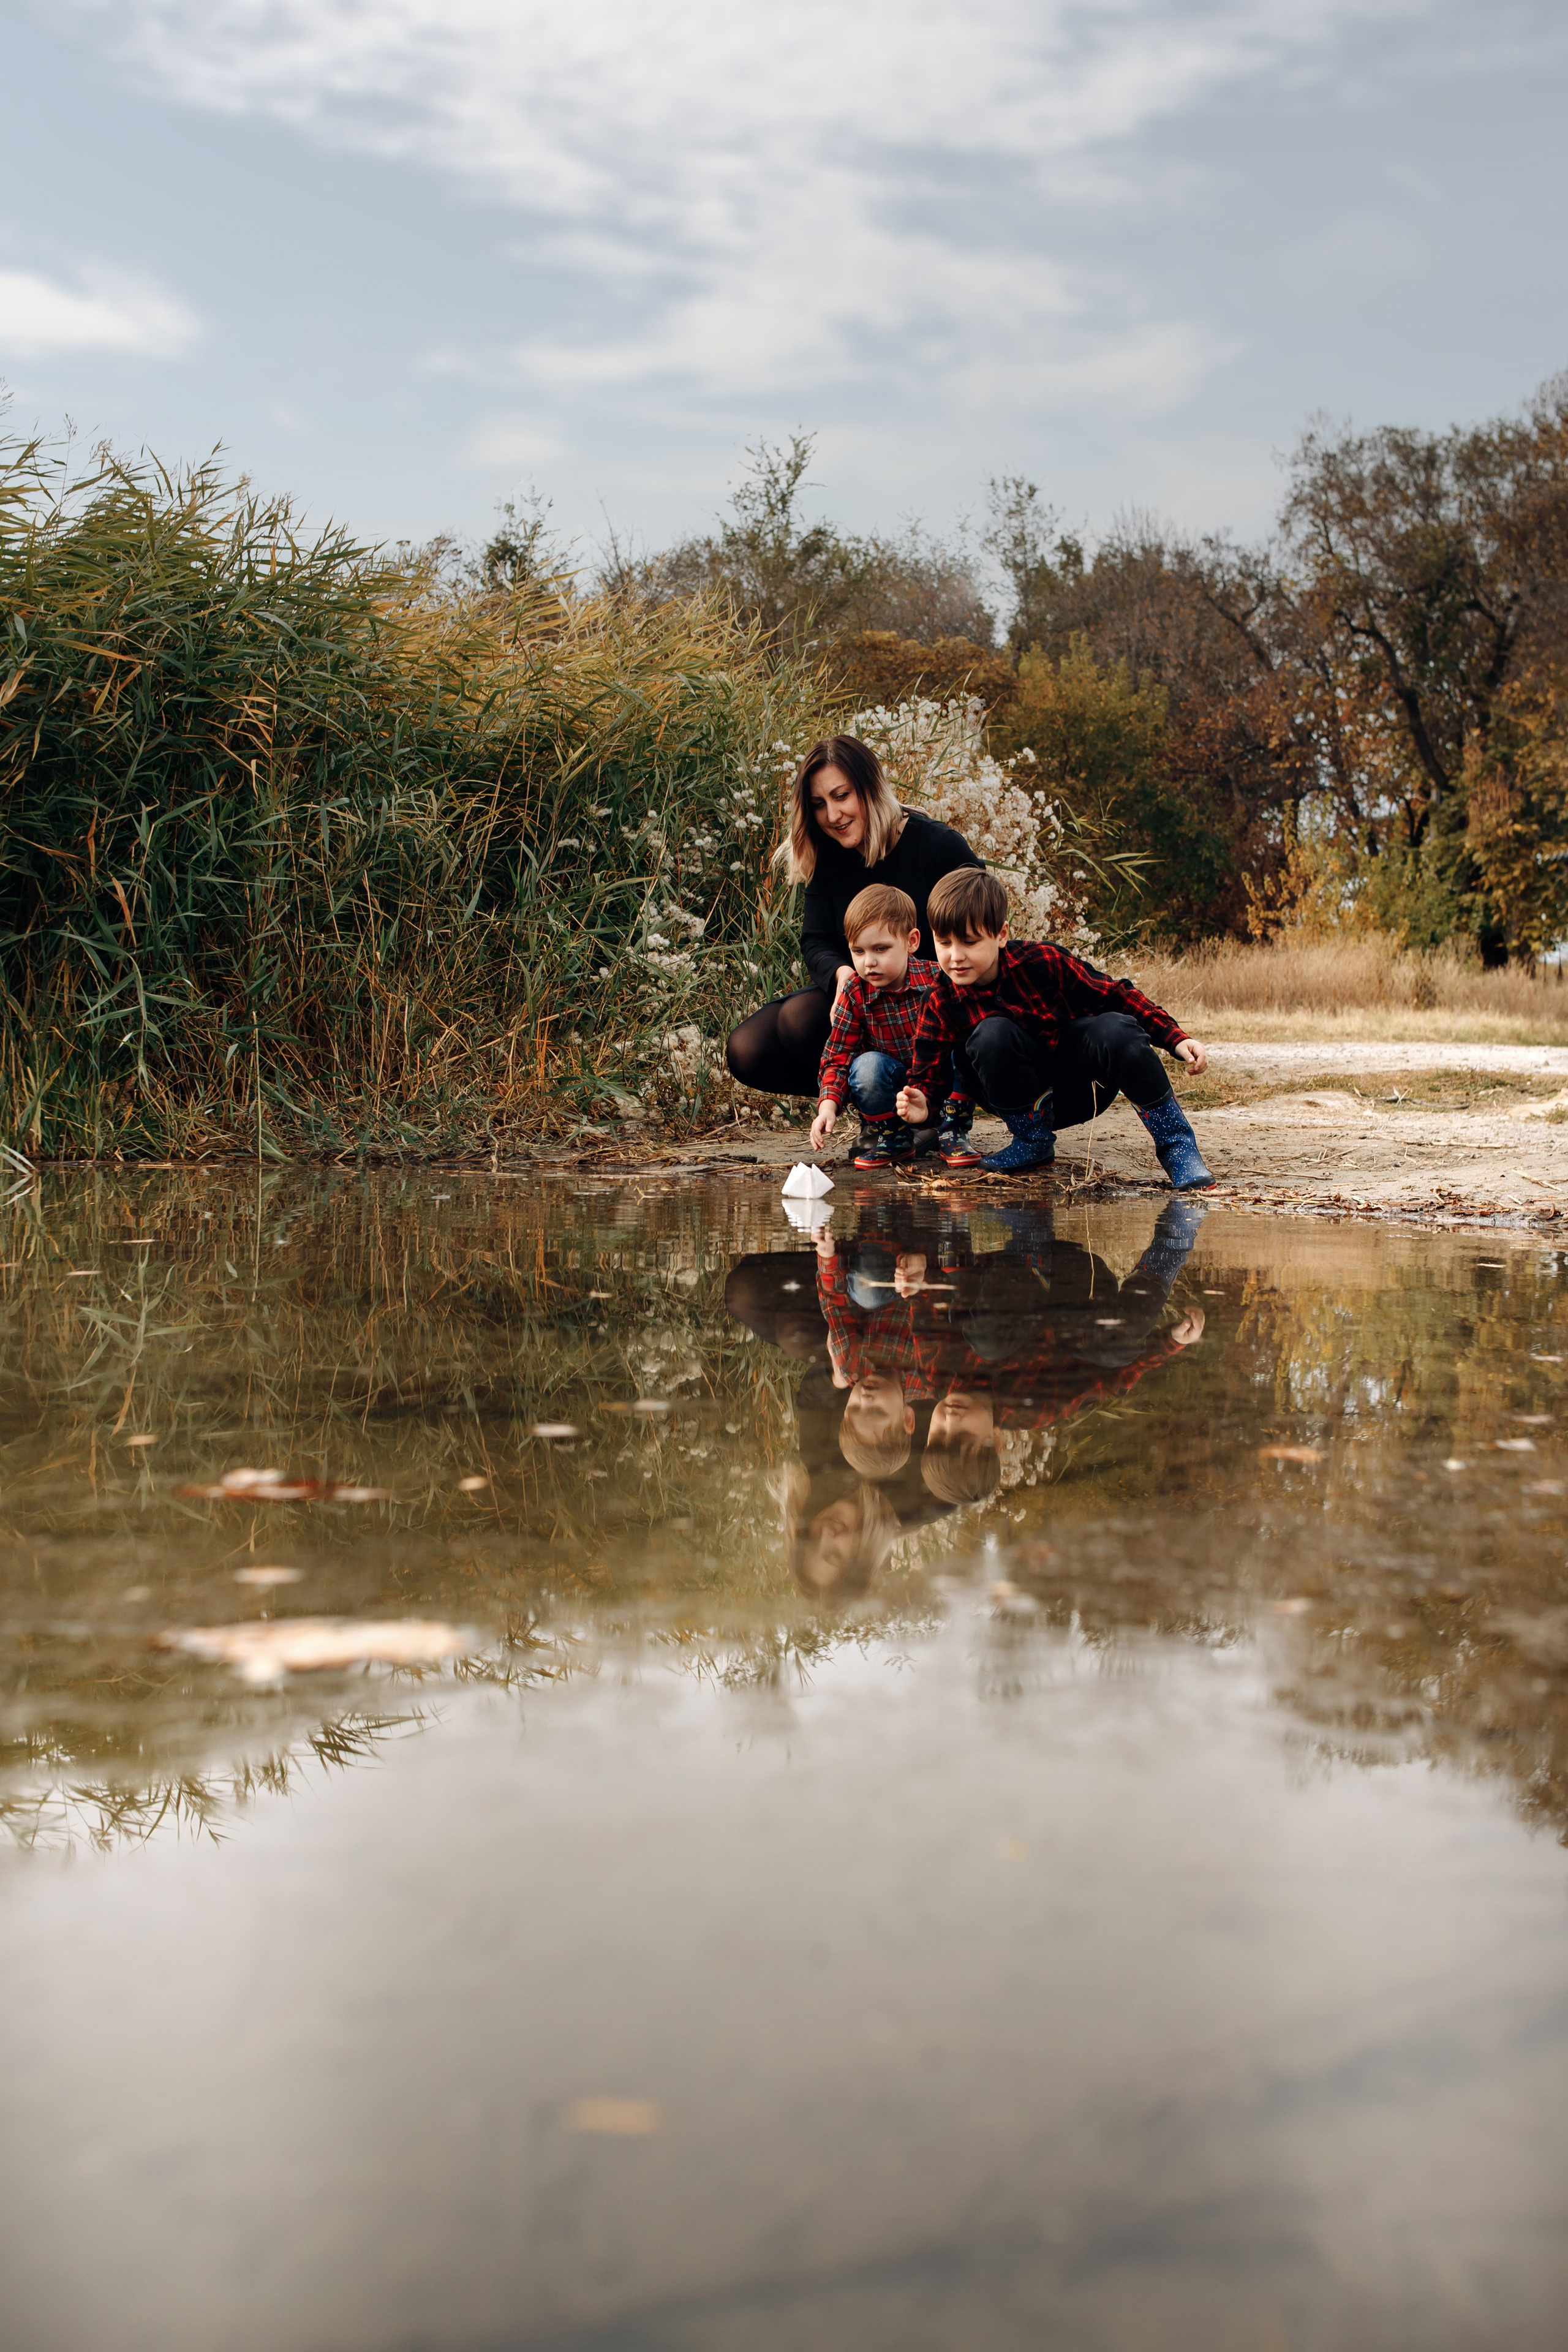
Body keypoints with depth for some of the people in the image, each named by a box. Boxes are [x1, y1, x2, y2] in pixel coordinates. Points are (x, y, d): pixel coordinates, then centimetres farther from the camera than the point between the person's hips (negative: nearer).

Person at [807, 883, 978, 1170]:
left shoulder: (937, 980, -14)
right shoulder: (855, 995, -10)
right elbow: (837, 1058, -8)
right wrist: (828, 1105, -26)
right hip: (891, 1093, 0)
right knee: (867, 1066, -31)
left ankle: (953, 1132, -7)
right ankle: (887, 1135, -2)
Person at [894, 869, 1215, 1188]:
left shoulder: (1043, 961, -17)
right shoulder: (942, 1006, -14)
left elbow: (1116, 997, -10)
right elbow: (925, 1075, -13)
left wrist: (1177, 1039, -16)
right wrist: (921, 1108, -38)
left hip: (1083, 1085, 0)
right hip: (1029, 1104, 0)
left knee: (1117, 1031, -32)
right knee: (991, 1034, -29)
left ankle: (1176, 1143, -15)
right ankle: (1033, 1140, -10)